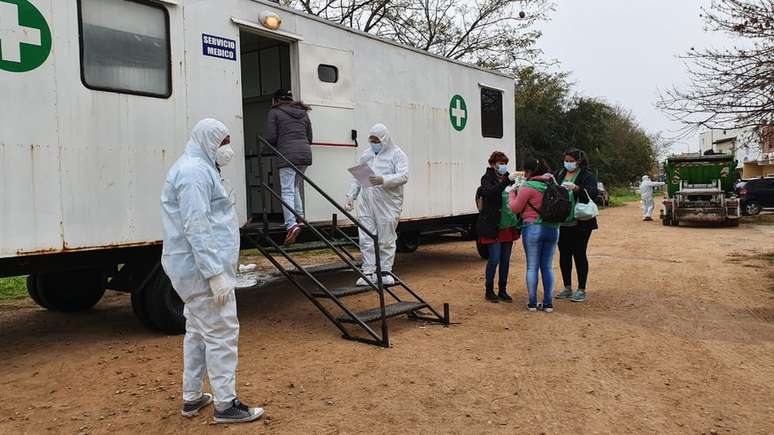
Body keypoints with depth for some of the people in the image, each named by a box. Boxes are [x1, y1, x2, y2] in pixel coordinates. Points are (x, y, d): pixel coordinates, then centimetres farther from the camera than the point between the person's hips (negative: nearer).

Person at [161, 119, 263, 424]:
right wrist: (215, 274, -25)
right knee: (221, 333, -5)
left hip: (193, 269, 11)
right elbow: (196, 228, -23)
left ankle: (192, 398, 27)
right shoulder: (196, 172, -15)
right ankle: (226, 404, 3)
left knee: (198, 331, 17)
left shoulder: (197, 168, 18)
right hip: (204, 267, -11)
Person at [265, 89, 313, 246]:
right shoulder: (303, 112, 22)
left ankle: (292, 225, -20)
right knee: (296, 187, 19)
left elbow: (270, 138, -1)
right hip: (305, 152, 6)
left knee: (287, 191, -8)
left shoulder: (275, 112, 5)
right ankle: (300, 218, 13)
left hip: (287, 155, -6)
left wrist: (277, 145, 19)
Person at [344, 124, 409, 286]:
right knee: (366, 239, 1)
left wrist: (383, 180, -27)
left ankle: (385, 272, 13)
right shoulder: (366, 155, 19)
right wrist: (351, 196, 14)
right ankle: (369, 272, 8)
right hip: (366, 204, 5)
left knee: (386, 240, 2)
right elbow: (357, 179, 24)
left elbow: (403, 176, -14)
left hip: (388, 205, -5)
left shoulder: (397, 154, 0)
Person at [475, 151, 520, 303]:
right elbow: (489, 193, -26)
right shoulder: (487, 178, -5)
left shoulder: (508, 178, 11)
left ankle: (502, 290, 20)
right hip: (493, 226, -6)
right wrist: (507, 181, -30)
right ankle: (489, 291, 11)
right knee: (494, 259, -4)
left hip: (508, 226, 6)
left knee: (505, 260, 10)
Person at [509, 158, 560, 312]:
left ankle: (532, 303, 6)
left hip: (533, 229, -5)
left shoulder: (528, 187, -11)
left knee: (532, 267, 3)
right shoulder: (552, 184, 8)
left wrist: (512, 193, 13)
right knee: (547, 267, 11)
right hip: (552, 229, 5)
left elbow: (516, 208, -4)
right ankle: (548, 303, 11)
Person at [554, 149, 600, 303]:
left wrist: (576, 188, -37)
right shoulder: (560, 174, 10)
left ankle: (581, 290, 12)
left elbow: (593, 193, -20)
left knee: (579, 254, 1)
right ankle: (567, 288, 22)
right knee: (564, 255, 10)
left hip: (580, 223, -5)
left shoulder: (587, 175, -6)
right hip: (562, 223, 5)